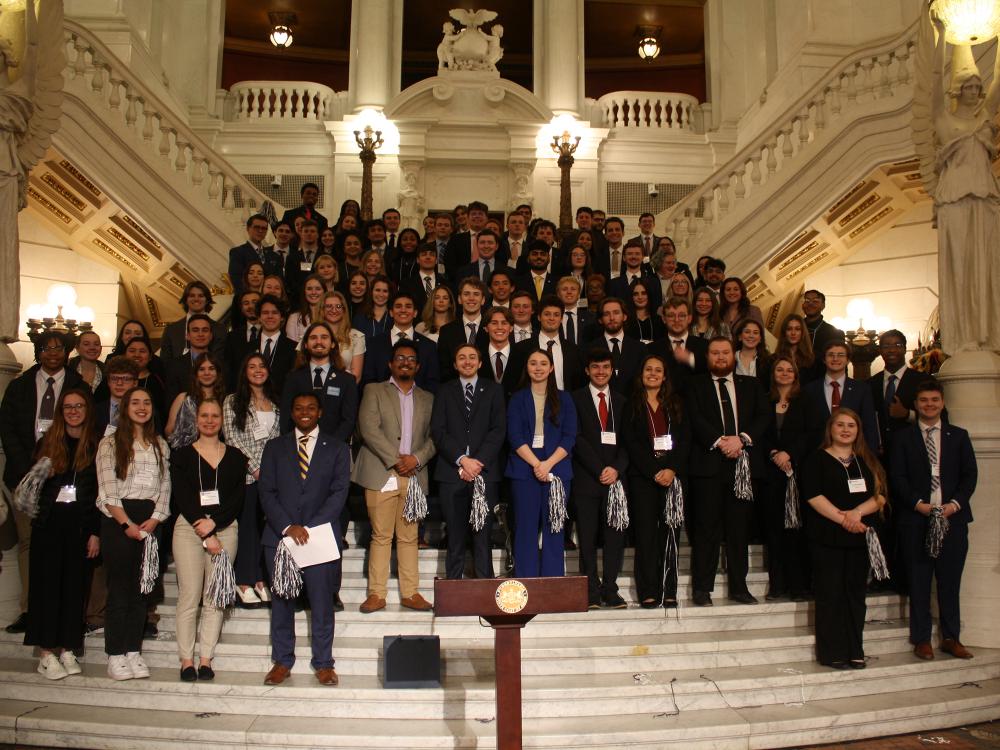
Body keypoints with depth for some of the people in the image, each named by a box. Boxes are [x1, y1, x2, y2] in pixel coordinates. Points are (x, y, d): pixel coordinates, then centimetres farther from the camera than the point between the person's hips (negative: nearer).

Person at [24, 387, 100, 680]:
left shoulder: (96, 446, 3)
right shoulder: (47, 442, 7)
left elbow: (101, 493, 1)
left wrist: (96, 532, -3)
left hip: (80, 523, 0)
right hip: (49, 521, 1)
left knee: (74, 585, 3)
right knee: (46, 583, 0)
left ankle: (67, 650, 11)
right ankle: (46, 653, 5)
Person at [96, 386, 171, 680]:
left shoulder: (160, 445, 14)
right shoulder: (110, 443, 2)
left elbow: (165, 486, 9)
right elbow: (107, 490, -5)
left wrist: (154, 519, -6)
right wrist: (127, 524, -12)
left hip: (150, 521, 4)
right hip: (118, 521, -3)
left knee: (141, 589, 5)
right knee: (119, 589, -3)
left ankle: (133, 652, 11)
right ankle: (115, 656, 3)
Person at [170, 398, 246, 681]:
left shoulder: (235, 456, 11)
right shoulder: (182, 455, 7)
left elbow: (238, 498, 3)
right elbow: (182, 498, -2)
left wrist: (213, 523, -12)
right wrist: (206, 536, -10)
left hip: (224, 527, 2)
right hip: (188, 528, -1)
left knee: (216, 598, 1)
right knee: (189, 596, -4)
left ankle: (206, 659, 7)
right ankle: (186, 660, 4)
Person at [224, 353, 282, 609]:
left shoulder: (276, 401, 15)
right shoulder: (233, 401, 4)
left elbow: (281, 436, 13)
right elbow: (232, 437, -4)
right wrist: (254, 467, -9)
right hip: (246, 472, -3)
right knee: (246, 525, -1)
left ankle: (261, 580, 12)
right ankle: (244, 582, 6)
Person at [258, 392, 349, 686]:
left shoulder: (337, 449, 8)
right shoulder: (275, 447, 12)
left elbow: (339, 493, -1)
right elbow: (267, 492, 3)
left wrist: (310, 527, -12)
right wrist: (288, 527, -11)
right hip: (280, 535, 1)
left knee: (322, 601, -1)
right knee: (281, 600, 6)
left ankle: (323, 663, 10)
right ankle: (282, 662, 18)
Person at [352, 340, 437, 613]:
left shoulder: (427, 399, 17)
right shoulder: (374, 391, 7)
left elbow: (434, 437, 10)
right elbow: (369, 429, -6)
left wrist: (416, 458, -9)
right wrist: (395, 460, -12)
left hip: (414, 476, 3)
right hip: (382, 475, -3)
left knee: (409, 537, 5)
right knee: (381, 536, -2)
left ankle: (410, 593, 10)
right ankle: (376, 594, 4)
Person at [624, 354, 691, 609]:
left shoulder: (676, 404, 14)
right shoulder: (631, 405, 7)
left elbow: (685, 440, 5)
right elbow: (632, 444, -2)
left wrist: (672, 470, -9)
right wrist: (655, 472, -11)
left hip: (673, 476, 2)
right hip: (642, 477, -2)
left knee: (669, 532, 0)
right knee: (645, 533, -4)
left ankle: (669, 591, 5)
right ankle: (648, 592, 0)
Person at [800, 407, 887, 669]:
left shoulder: (867, 461, 14)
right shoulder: (816, 459, 1)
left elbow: (880, 495, 4)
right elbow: (813, 496, -10)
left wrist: (857, 512, -14)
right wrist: (842, 518, -18)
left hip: (860, 537, 4)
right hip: (827, 537, -4)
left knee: (856, 593, 7)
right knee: (830, 594, -1)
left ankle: (855, 652, 15)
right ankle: (832, 653, 6)